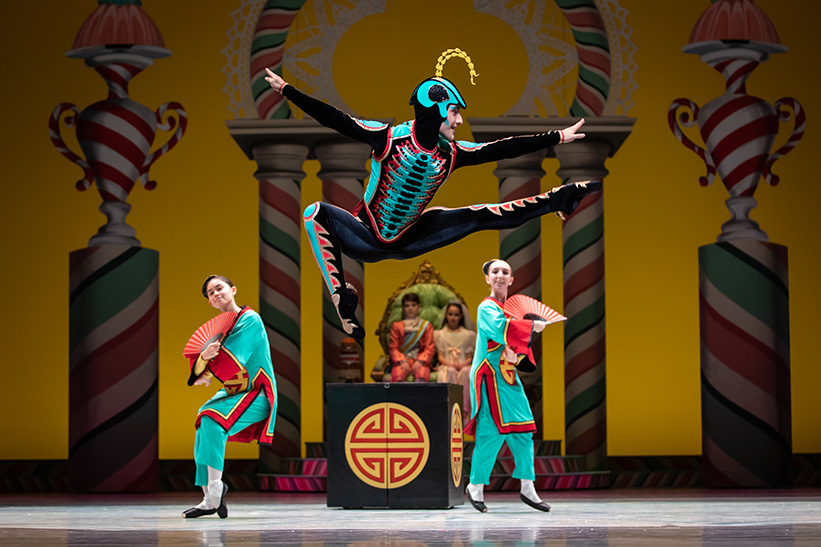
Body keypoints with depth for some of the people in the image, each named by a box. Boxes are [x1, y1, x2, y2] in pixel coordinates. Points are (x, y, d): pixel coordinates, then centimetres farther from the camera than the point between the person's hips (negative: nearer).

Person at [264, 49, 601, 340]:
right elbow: (335, 120, -20)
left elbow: (501, 149, -1)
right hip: (367, 239, -3)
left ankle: (559, 201, 7)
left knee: (477, 217, -6)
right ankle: (342, 301, -36)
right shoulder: (388, 138, -20)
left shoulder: (452, 154, -7)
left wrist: (557, 138, 1)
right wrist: (286, 90, -24)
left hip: (408, 241, 3)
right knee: (317, 213, -32)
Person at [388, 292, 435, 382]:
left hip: (420, 361, -1)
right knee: (398, 373, -35)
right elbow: (393, 348, 9)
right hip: (402, 360, 1)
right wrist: (402, 361, -11)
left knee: (422, 372, -37)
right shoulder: (397, 326, 17)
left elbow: (430, 348, 7)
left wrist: (420, 361, -12)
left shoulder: (426, 325, 15)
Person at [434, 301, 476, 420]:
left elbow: (469, 357, 10)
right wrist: (450, 364, -14)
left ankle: (464, 411, -44)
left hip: (463, 365, 1)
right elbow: (440, 357, 7)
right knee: (451, 372, -39)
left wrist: (463, 364, -13)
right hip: (446, 365, -1)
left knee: (465, 372, -38)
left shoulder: (467, 335, 18)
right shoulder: (440, 334, 17)